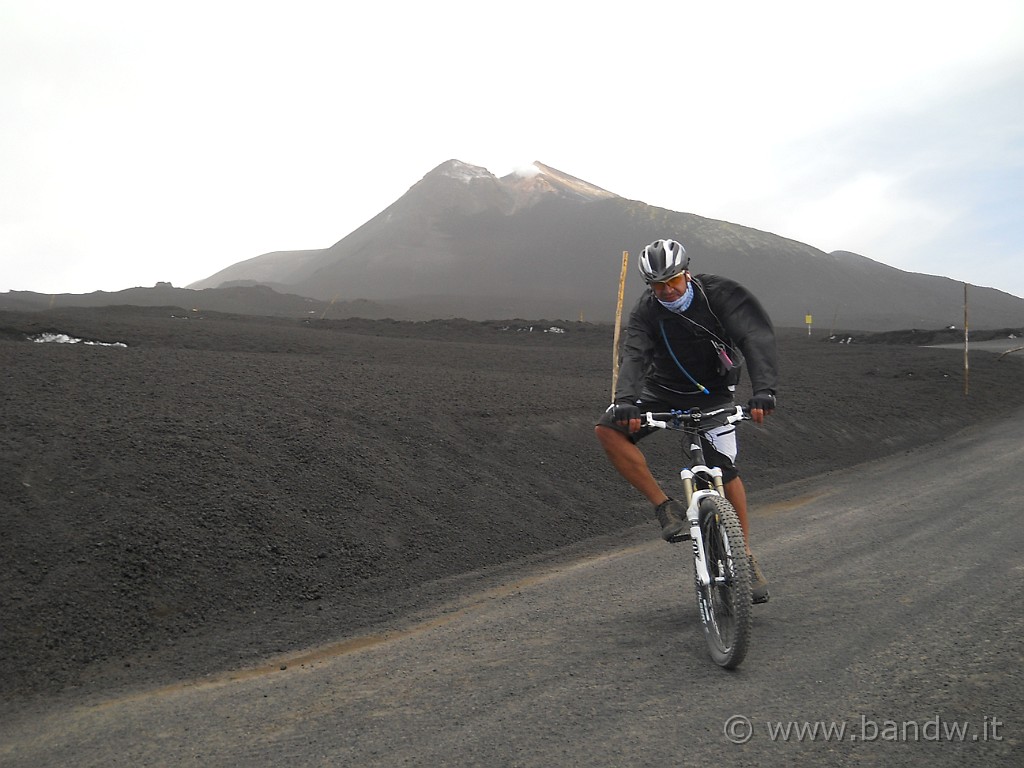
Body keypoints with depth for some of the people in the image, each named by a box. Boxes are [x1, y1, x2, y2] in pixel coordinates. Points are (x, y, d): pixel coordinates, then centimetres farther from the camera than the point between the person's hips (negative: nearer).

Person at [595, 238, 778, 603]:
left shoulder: (720, 294, -19)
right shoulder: (646, 311, -13)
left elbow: (757, 338, -30)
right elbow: (634, 355, -27)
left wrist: (763, 390, -46)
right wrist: (626, 400, -47)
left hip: (712, 394, -2)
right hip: (663, 391, 2)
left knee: (724, 468, -15)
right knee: (608, 429, -22)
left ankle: (746, 557, 4)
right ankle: (665, 506, -15)